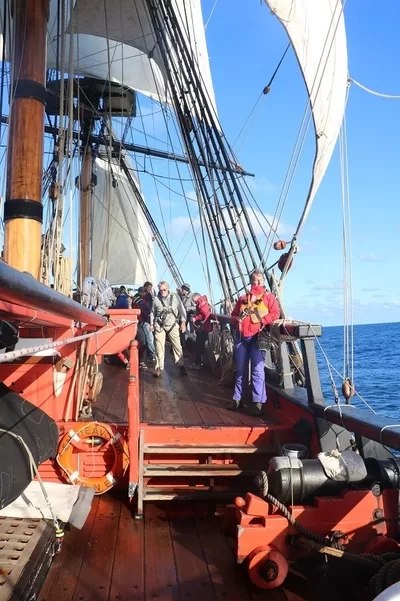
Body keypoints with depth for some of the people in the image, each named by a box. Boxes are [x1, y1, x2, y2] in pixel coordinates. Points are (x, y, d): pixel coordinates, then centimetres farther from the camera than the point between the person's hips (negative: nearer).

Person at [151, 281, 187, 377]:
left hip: (173, 325, 0)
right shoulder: (156, 299, 1)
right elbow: (153, 312, 12)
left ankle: (181, 366, 9)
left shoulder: (175, 297, -1)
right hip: (160, 326, 0)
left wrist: (183, 322, -2)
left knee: (177, 346, -1)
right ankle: (159, 368, 4)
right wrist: (152, 324, 9)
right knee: (159, 347, -1)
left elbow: (181, 309, 3)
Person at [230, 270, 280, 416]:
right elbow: (234, 313, 23)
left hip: (257, 337, -4)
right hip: (241, 336, 4)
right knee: (240, 369, 10)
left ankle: (258, 402, -7)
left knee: (257, 369, -9)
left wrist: (263, 321, -17)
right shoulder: (243, 298, 18)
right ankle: (238, 398, 19)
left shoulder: (268, 297, 6)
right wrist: (237, 319, 1)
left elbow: (275, 313, -4)